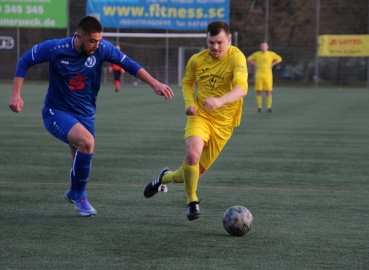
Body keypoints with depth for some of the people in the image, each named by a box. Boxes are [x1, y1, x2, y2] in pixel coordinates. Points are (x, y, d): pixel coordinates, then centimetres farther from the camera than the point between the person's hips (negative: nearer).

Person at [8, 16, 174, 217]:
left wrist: (155, 84, -17)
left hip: (85, 115, 4)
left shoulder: (102, 49, -13)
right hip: (57, 112, -4)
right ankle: (79, 196, -10)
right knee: (87, 142, -29)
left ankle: (74, 193, 45)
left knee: (82, 160, 9)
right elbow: (24, 61, -5)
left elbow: (129, 64, -7)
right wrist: (15, 94, -10)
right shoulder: (55, 49, -18)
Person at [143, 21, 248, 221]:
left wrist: (220, 101, -51)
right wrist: (189, 103, -4)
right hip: (200, 115, 1)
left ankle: (166, 177, 40)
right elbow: (187, 82, 16)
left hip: (223, 121, -1)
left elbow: (241, 88, -32)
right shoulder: (197, 60, -4)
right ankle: (192, 201, -7)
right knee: (192, 154, -28)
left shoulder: (236, 58, -17)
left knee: (197, 171, 6)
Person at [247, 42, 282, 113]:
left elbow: (279, 59, 11)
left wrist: (272, 65, 2)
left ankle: (269, 107, 3)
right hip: (259, 75, 1)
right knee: (259, 91, -2)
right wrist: (255, 65, 3)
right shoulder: (257, 54, 5)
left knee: (268, 91, -2)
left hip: (268, 75, -1)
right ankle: (259, 107, 4)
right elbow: (249, 59, 16)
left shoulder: (271, 54, 2)